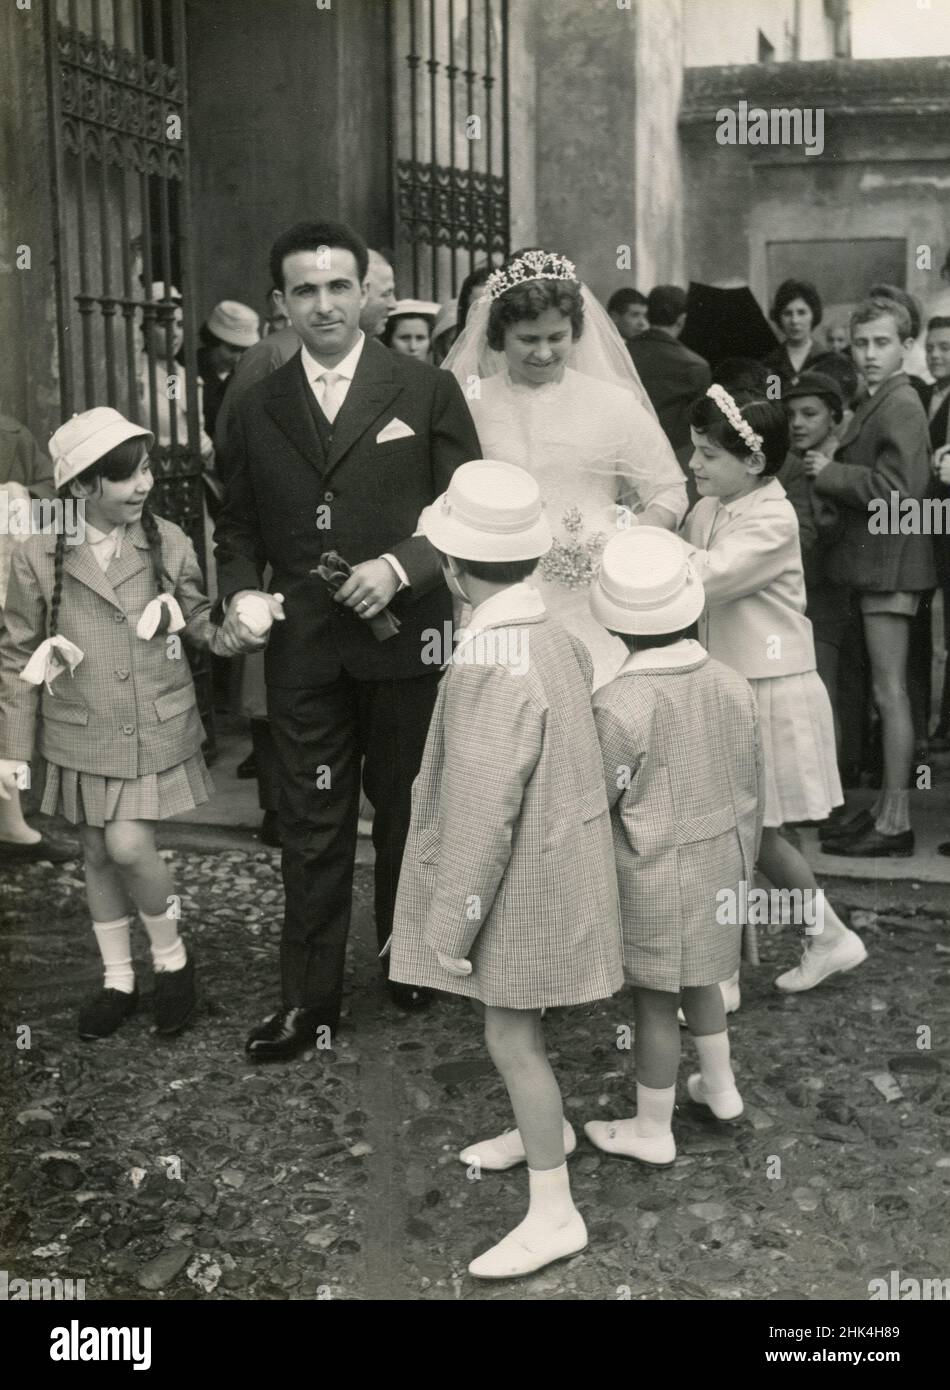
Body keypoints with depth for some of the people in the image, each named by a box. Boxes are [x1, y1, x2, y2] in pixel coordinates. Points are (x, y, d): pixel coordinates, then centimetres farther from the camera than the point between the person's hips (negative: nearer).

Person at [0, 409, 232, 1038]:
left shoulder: (168, 543, -6)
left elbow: (201, 623, 7)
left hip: (156, 732, -1)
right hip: (83, 737, 2)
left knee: (128, 845, -12)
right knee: (98, 852, 11)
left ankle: (173, 958, 15)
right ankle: (118, 980, 30)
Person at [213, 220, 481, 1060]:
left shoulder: (428, 392, -2)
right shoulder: (259, 409, 7)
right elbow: (240, 526, 15)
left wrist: (398, 567, -17)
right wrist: (238, 594, -4)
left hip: (405, 639, -2)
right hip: (303, 650, 2)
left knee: (407, 811, 14)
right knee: (312, 826, 6)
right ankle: (310, 999, 17)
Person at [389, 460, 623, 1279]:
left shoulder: (489, 669, -29)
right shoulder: (553, 635, -3)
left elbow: (484, 818, -26)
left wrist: (453, 927, -16)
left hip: (523, 881, -9)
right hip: (553, 857, 9)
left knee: (510, 1038, 3)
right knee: (516, 1019, 25)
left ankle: (554, 1212, 15)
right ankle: (545, 1131, 46)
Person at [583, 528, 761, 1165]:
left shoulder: (618, 706, -25)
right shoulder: (733, 686, -7)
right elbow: (752, 791, 3)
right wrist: (743, 865, 17)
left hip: (652, 880, -6)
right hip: (719, 865, 6)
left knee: (654, 1000, 9)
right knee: (699, 979, 26)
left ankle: (653, 1130, 25)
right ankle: (721, 1086, 43)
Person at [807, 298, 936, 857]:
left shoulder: (900, 406, -14)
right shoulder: (877, 403, 16)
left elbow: (898, 489, -22)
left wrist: (831, 473, -14)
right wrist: (834, 471, 4)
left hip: (890, 563, -10)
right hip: (879, 560, 10)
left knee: (890, 690, -6)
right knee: (889, 689, 13)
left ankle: (895, 822, -1)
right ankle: (887, 805, 22)